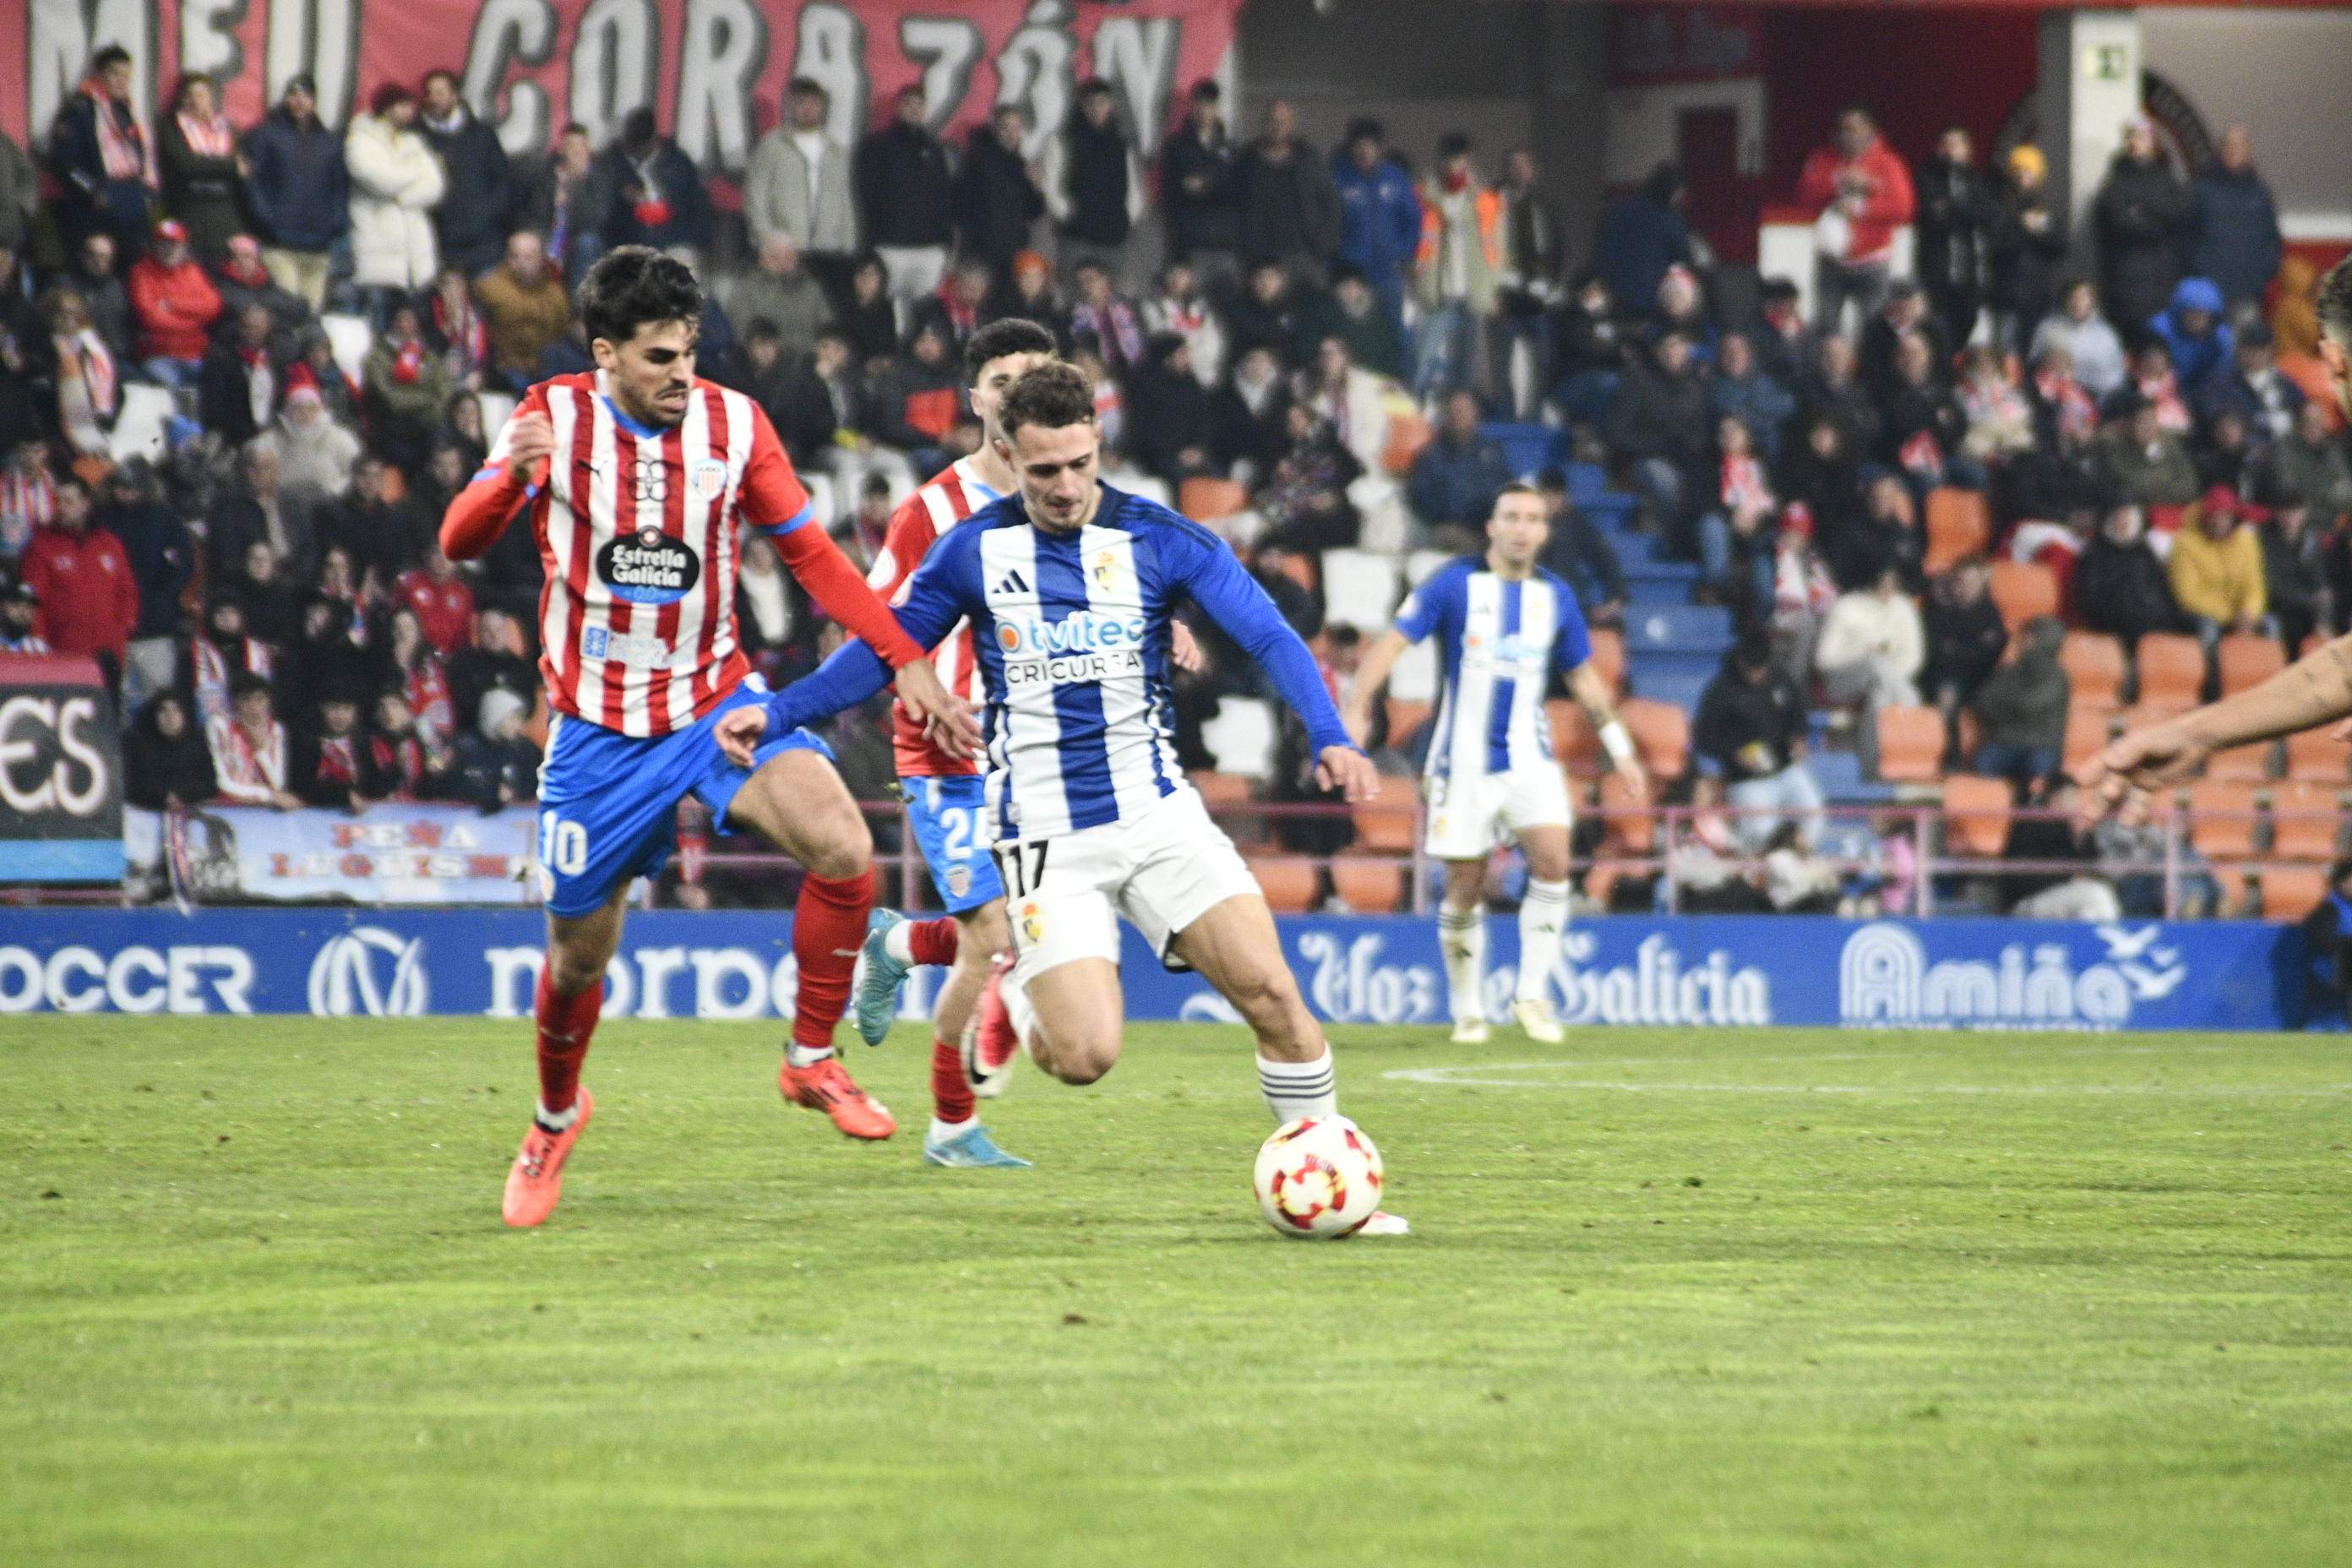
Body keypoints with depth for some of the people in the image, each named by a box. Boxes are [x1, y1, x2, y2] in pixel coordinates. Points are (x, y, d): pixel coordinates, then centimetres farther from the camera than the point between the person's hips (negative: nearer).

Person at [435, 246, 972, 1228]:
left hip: (716, 704, 1)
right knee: (579, 955, 7)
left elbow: (810, 555, 5)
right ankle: (555, 1121, 38)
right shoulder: (555, 417, -8)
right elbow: (460, 541, -17)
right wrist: (514, 476, -39)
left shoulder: (733, 425, -4)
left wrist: (905, 661, -4)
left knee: (843, 850, -25)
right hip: (598, 731, -1)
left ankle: (811, 1061, -5)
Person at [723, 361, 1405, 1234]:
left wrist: (1328, 736, -25)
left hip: (1158, 811, 1)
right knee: (1085, 1056, -15)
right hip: (1046, 837, -1)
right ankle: (1015, 987, 20)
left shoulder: (1159, 540, -3)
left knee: (1272, 995, -14)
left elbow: (1268, 637, -9)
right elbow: (886, 651, 12)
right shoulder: (974, 551, 0)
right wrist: (778, 713, 1)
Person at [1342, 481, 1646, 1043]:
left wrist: (1620, 749, 20)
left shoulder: (1556, 596, 7)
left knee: (1552, 859, -19)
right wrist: (1356, 711, -24)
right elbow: (1392, 642, -11)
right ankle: (1468, 1010, 18)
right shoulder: (1455, 583, -5)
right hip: (1465, 759, -2)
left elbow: (1583, 676, 19)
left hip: (1529, 758, 2)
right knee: (1465, 889, 0)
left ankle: (1532, 994, -8)